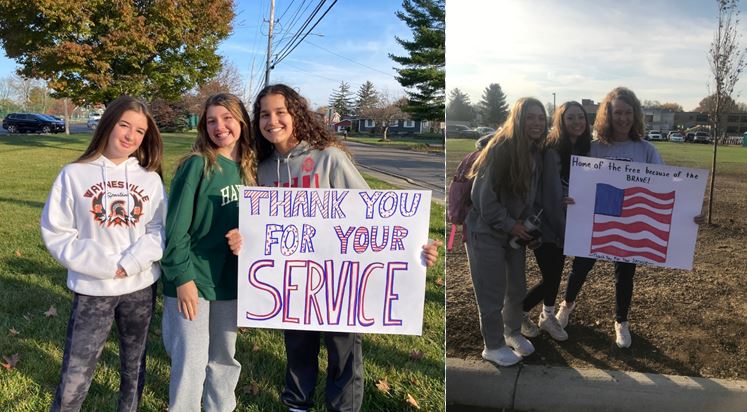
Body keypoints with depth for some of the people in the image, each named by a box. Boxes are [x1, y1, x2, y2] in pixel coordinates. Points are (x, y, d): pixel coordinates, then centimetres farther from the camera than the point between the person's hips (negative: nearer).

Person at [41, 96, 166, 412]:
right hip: (91, 290, -2)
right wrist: (105, 265, -15)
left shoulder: (150, 178, 3)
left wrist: (130, 263, -15)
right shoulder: (74, 174, -3)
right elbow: (56, 233, -5)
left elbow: (161, 228, 0)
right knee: (74, 376, 1)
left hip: (141, 287, 2)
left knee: (134, 365, 17)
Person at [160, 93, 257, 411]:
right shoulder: (197, 165, -12)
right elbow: (176, 226, -13)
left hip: (230, 281, 5)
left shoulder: (248, 169, 5)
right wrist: (182, 277, -16)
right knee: (191, 363, 2)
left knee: (224, 359, 18)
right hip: (192, 280, -5)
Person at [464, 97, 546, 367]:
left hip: (514, 230, 8)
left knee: (517, 286, 17)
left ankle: (513, 333, 39)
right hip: (486, 230, -8)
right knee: (492, 291, 1)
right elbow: (484, 196, -22)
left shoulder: (535, 153, 4)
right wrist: (510, 225, -17)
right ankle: (493, 346, 18)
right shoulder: (501, 148, -21)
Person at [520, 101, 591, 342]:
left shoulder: (583, 149, 3)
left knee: (556, 271, 13)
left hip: (563, 223, 7)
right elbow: (551, 196, -21)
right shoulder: (552, 151, -20)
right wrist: (564, 233, -17)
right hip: (546, 224, -7)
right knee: (550, 277, -3)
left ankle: (548, 317, 31)